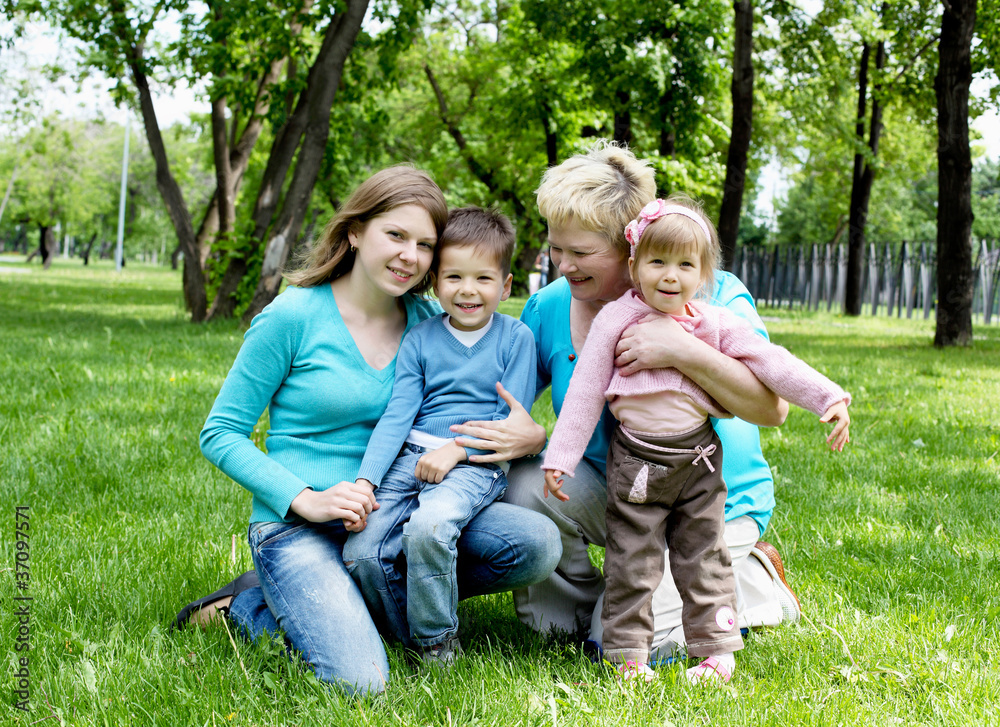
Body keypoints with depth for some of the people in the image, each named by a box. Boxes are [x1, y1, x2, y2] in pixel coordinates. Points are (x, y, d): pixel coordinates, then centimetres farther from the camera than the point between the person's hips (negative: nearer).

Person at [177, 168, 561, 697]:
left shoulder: (430, 319, 7)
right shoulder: (293, 316, -7)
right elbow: (220, 434, -5)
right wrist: (306, 499, -18)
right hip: (297, 526, -5)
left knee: (537, 544, -17)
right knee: (359, 682, -28)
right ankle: (258, 604, 3)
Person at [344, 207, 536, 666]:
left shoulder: (515, 338, 3)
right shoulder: (420, 339, 9)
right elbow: (397, 416, 2)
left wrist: (456, 448, -15)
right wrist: (365, 481, -11)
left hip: (477, 463, -4)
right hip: (411, 458, 4)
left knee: (428, 525, -33)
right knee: (360, 552, -15)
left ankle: (438, 640, -10)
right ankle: (410, 635, 9)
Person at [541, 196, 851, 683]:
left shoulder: (715, 324, 0)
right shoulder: (615, 320, -5)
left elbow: (772, 363, -4)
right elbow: (585, 391, -2)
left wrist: (829, 400, -14)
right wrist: (560, 458, -3)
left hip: (698, 459, 2)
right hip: (636, 458, -2)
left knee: (703, 557, 9)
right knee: (631, 560, 3)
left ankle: (716, 648, 18)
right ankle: (628, 652, 13)